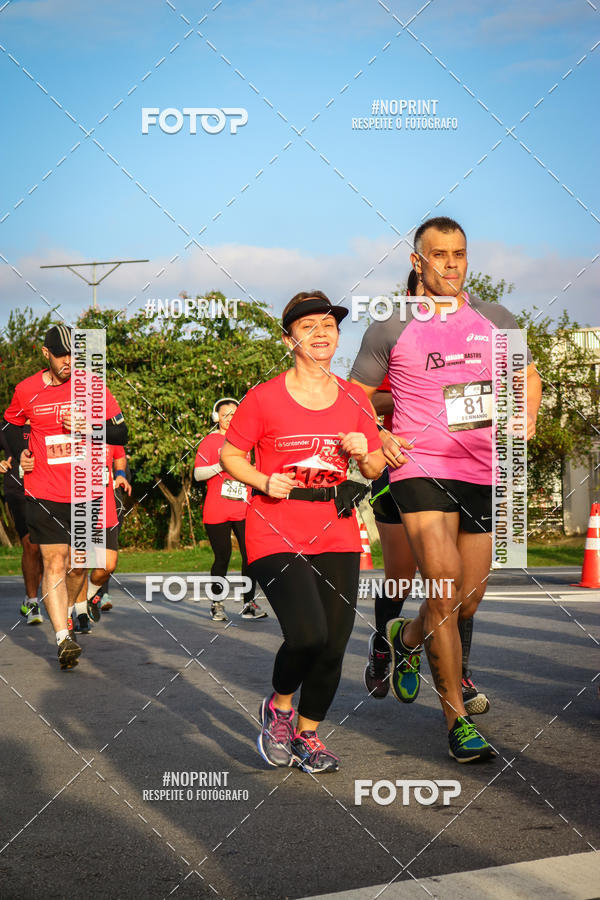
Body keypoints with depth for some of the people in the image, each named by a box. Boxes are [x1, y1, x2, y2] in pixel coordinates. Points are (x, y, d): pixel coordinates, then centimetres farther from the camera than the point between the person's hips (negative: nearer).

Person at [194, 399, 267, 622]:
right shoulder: (209, 441, 2)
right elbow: (198, 473, -7)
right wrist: (222, 465, -18)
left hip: (243, 509, 4)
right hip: (217, 511, -4)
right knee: (222, 558, -1)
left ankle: (248, 603, 0)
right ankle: (217, 604, 15)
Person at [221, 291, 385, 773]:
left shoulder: (355, 399, 8)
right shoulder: (264, 398, -4)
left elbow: (376, 468, 15)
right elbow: (230, 454, 4)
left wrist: (363, 454, -7)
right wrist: (264, 481, -13)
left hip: (336, 534, 4)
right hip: (276, 532, -4)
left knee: (334, 644, 1)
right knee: (307, 635, -20)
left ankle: (308, 734, 24)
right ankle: (279, 706, 11)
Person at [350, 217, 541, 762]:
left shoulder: (496, 321, 8)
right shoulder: (390, 329, 1)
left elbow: (529, 377, 21)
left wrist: (527, 417, 2)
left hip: (484, 472, 4)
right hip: (420, 468, -4)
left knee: (468, 604, 11)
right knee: (445, 593, -16)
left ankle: (406, 638, 44)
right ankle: (458, 720, -6)